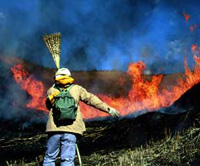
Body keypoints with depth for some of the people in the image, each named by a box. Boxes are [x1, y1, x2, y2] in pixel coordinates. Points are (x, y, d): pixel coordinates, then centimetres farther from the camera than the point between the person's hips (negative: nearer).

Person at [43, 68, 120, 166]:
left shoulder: (51, 91, 6)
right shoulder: (77, 89, 4)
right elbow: (91, 99, 5)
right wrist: (108, 109, 9)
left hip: (54, 128, 1)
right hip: (71, 129, -1)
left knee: (49, 157, 11)